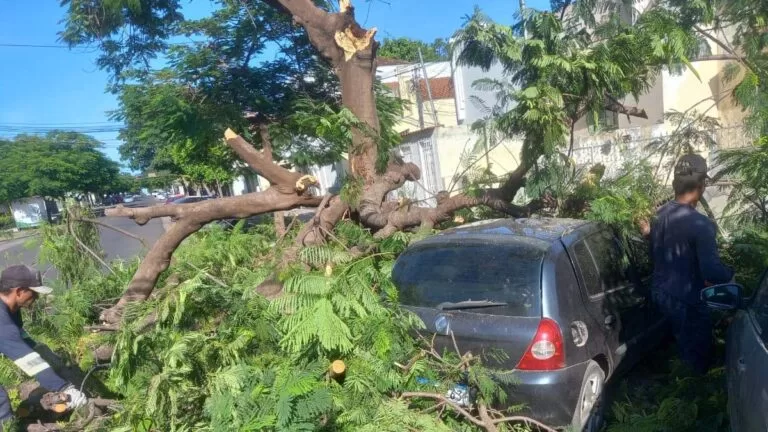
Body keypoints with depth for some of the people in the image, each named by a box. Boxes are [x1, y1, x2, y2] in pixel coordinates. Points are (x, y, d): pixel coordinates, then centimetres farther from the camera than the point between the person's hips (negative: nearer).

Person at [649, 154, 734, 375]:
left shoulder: (660, 214, 0)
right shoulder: (700, 224, -25)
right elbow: (712, 272, -26)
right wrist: (731, 274, -4)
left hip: (661, 292, 8)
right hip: (686, 300, -8)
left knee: (681, 348, 27)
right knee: (698, 357, 13)